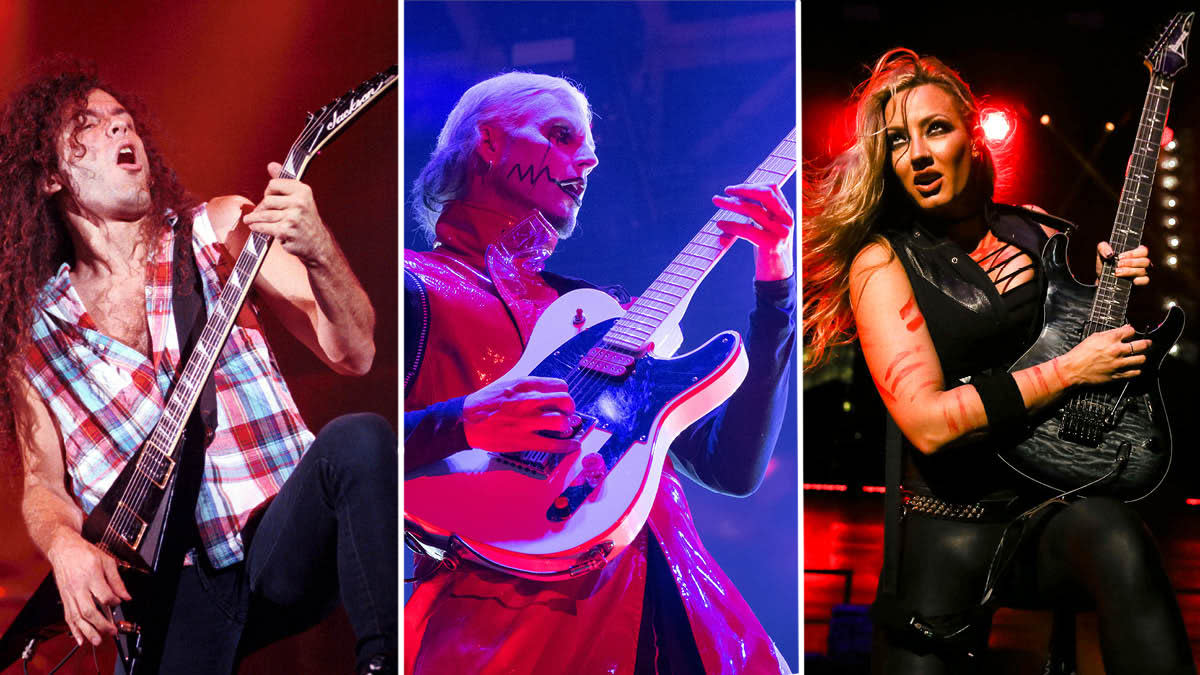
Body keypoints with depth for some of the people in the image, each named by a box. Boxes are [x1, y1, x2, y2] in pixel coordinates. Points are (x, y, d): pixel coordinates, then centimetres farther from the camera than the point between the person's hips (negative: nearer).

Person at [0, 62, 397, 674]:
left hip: (282, 538, 1)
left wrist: (317, 250, -21)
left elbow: (352, 354, -2)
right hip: (173, 581, -1)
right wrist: (66, 547, -8)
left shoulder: (221, 229, 5)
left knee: (358, 441, -29)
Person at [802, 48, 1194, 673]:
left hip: (1063, 500, 3)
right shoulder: (880, 261, -7)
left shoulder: (1036, 231, 7)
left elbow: (1087, 325, 24)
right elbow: (926, 421, -19)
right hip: (953, 526, -2)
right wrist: (1069, 370, -15)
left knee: (1119, 545, -29)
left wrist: (1116, 286, 2)